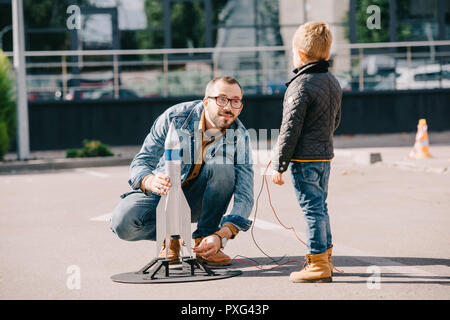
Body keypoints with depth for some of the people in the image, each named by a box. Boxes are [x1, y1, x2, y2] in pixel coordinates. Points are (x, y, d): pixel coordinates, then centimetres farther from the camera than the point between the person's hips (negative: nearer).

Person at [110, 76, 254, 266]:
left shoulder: (239, 136, -19)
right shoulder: (174, 117, -21)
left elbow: (245, 197, -24)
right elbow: (140, 163, -21)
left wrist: (221, 236, -42)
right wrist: (150, 182, -47)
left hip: (198, 200, 1)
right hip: (161, 193, -1)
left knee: (223, 166, -31)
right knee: (122, 223, -30)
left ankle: (204, 242, -18)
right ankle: (170, 237, 2)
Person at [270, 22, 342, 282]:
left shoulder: (301, 86, -18)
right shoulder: (334, 82, 9)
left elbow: (290, 129, -18)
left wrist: (278, 165, -13)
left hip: (304, 158, -8)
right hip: (326, 154, 8)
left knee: (312, 208, -4)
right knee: (320, 206, 17)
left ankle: (318, 264, -1)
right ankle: (325, 256, 26)